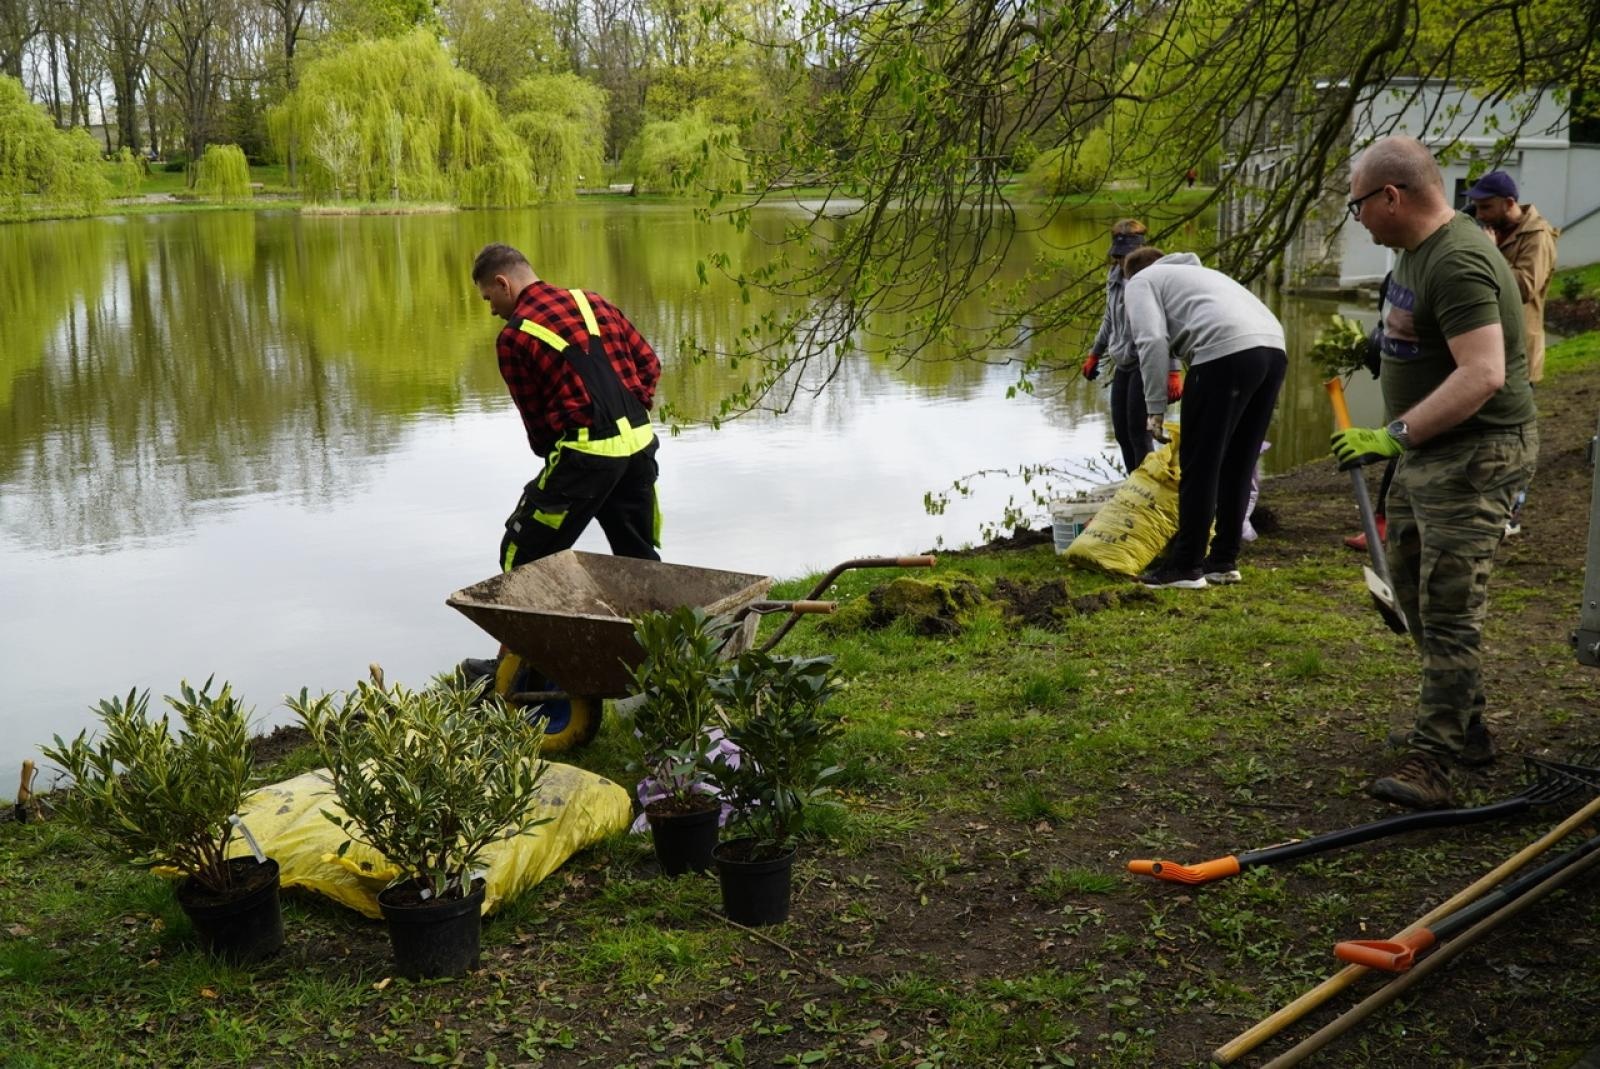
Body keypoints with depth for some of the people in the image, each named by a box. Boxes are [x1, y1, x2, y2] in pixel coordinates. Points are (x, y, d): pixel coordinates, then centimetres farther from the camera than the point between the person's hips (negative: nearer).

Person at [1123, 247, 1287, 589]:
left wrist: (1155, 408, 0)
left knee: (1199, 465, 1)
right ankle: (1224, 561, 23)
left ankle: (1186, 567, 6)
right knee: (1237, 466, 16)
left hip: (1226, 350, -7)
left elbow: (1152, 341, -2)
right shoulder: (1195, 272, 39)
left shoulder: (1140, 281, 17)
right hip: (1273, 348, 8)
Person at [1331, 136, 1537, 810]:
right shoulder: (1417, 250, 11)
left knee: (1447, 609, -11)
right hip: (1428, 452, 11)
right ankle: (1464, 728, 30)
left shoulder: (1458, 263, -23)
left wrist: (1396, 434, -32)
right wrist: (1372, 348, 12)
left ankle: (1430, 763, -9)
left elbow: (1484, 374, -32)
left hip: (1474, 456, -11)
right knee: (1412, 585, 18)